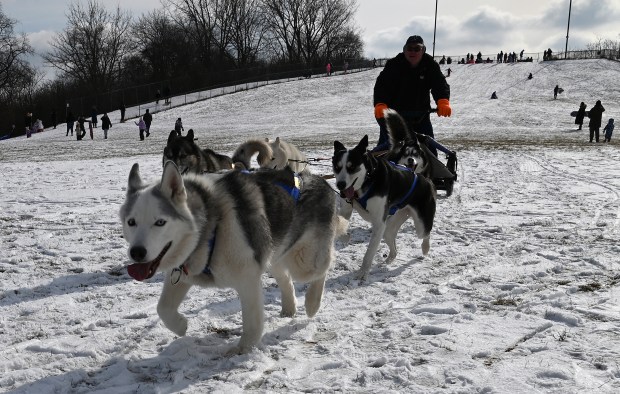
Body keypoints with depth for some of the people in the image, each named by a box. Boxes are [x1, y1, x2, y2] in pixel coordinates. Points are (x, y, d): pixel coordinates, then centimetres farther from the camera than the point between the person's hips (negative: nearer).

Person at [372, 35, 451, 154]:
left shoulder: (430, 65, -4)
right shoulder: (394, 65, -11)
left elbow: (440, 84, -15)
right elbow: (381, 85, -20)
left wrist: (443, 102, -36)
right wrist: (380, 105, -38)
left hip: (420, 115, 3)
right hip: (393, 114, -2)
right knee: (386, 144, -7)